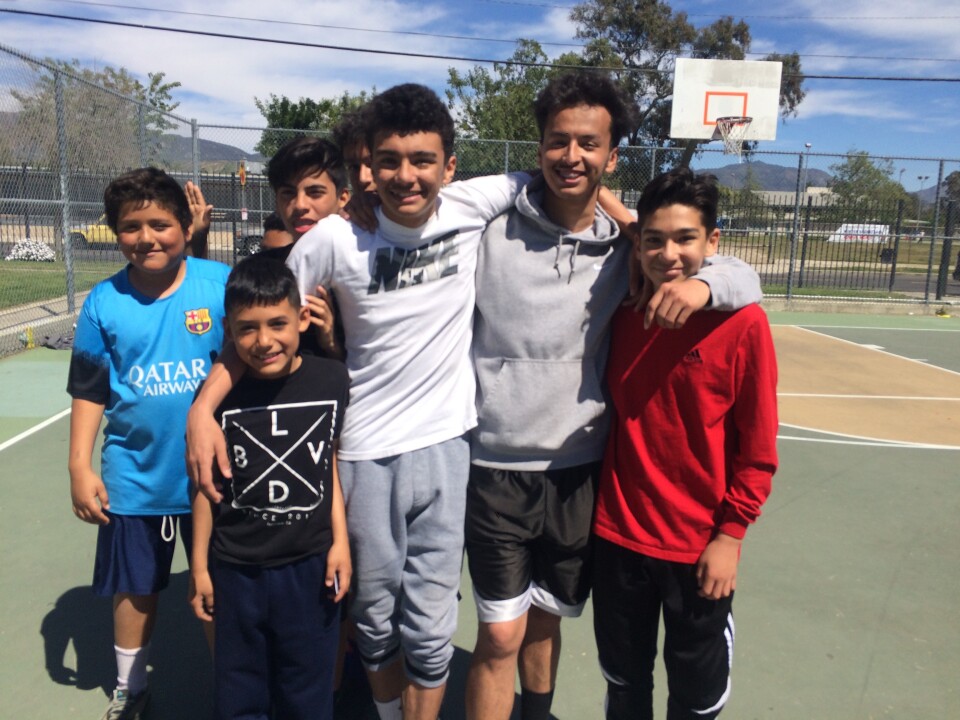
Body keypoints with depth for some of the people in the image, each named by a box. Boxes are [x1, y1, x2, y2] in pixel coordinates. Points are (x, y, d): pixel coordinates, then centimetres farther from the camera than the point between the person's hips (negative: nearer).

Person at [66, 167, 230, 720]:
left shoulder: (222, 283, -12)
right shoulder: (104, 301, -4)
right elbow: (89, 391, 2)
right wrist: (80, 466, -1)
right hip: (134, 477, 2)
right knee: (135, 587, 19)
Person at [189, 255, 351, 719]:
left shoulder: (331, 380, -10)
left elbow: (332, 463, 1)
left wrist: (340, 541, 0)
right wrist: (199, 565, 4)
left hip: (310, 566, 0)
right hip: (236, 570, 0)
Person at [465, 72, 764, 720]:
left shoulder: (626, 249, -1)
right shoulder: (493, 230, -7)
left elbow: (744, 277, 4)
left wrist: (703, 284, -17)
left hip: (579, 473, 3)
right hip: (496, 470, -2)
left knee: (546, 619, 22)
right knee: (500, 636, 4)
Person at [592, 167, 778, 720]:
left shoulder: (744, 324, -15)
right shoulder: (623, 312, -3)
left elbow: (758, 451, -10)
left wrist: (730, 535, -10)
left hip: (699, 547, -3)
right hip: (618, 536, 3)